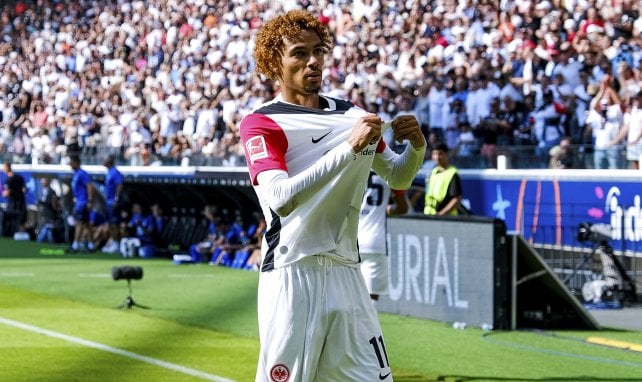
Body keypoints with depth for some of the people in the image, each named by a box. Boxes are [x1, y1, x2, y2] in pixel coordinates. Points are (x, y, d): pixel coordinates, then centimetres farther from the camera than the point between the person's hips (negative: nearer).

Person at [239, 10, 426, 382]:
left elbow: (397, 177, 22)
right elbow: (279, 198, -21)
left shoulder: (351, 114, 15)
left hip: (346, 273, 6)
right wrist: (350, 148, -27)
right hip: (292, 276, -5)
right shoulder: (261, 123, -5)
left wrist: (416, 146, -1)